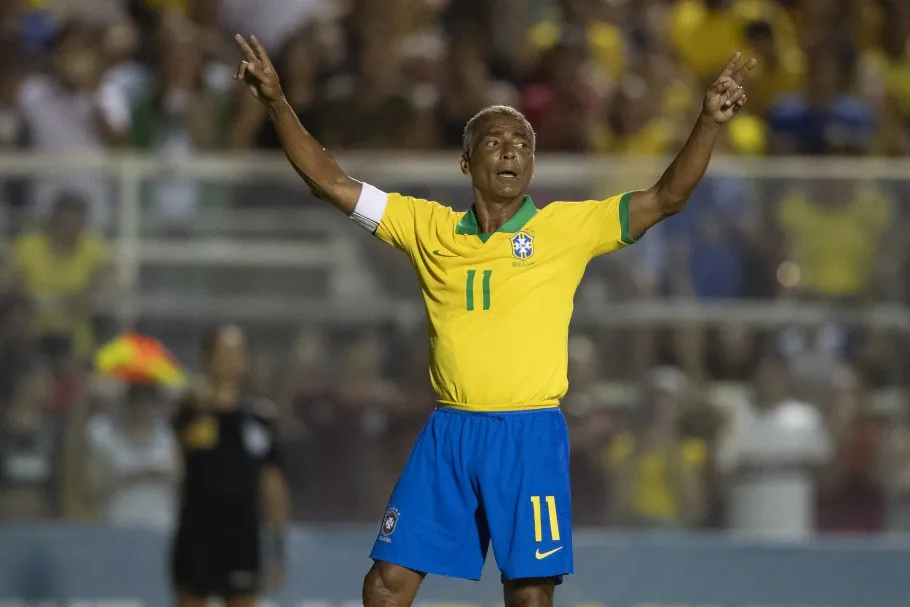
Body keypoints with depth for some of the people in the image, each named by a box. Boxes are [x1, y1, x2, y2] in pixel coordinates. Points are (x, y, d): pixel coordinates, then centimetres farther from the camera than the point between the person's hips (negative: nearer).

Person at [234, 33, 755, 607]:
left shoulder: (568, 227, 1)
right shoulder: (428, 226, 7)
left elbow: (666, 197, -4)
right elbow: (332, 183, 9)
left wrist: (710, 121, -17)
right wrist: (278, 103, 0)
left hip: (531, 435, -3)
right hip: (449, 432, 3)